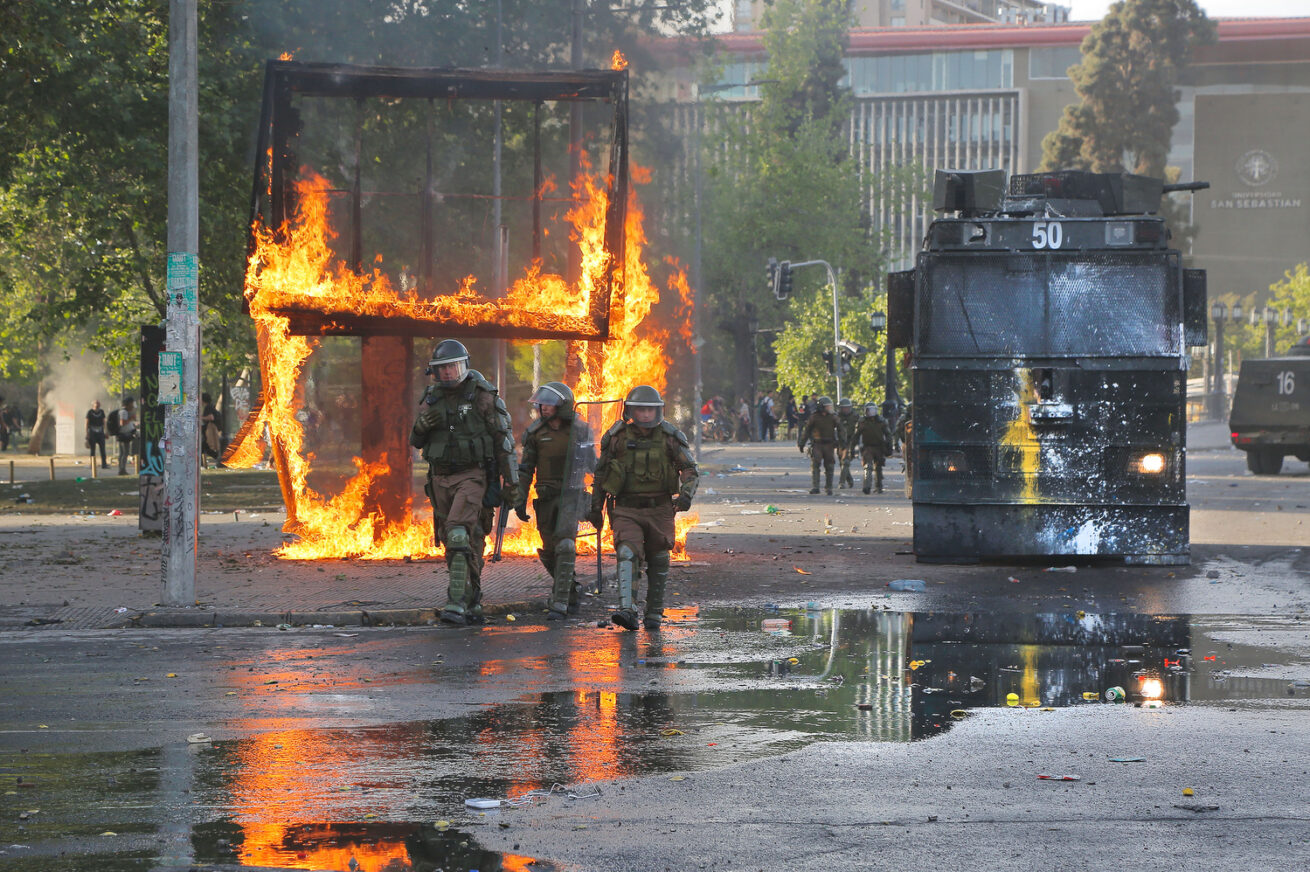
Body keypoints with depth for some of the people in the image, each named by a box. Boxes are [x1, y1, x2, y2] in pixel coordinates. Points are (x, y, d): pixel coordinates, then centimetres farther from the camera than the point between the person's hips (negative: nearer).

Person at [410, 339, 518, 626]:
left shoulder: (482, 396, -7)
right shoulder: (432, 399, 9)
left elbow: (504, 441, -5)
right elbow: (416, 441, 15)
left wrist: (510, 483, -7)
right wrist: (423, 424, -9)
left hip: (472, 476, -6)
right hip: (441, 478, 6)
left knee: (459, 534, -22)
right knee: (458, 540, 10)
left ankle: (457, 605, -27)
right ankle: (473, 604, 22)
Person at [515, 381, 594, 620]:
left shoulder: (580, 430, -1)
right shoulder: (535, 432, 3)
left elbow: (592, 465, 9)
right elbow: (526, 468, 7)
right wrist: (520, 499, 1)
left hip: (570, 494, -3)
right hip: (546, 497, 3)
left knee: (565, 546, -17)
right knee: (549, 552, 7)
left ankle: (559, 603, -18)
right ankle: (570, 595, 29)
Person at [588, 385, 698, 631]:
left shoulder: (670, 437, -3)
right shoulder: (617, 437, -2)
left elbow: (690, 470, -2)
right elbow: (601, 473, 9)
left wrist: (686, 493, -22)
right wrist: (595, 507, 12)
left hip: (660, 510, 1)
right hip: (627, 510, -1)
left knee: (658, 563, 7)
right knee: (627, 555, -20)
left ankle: (653, 614, 21)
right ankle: (627, 611, -29)